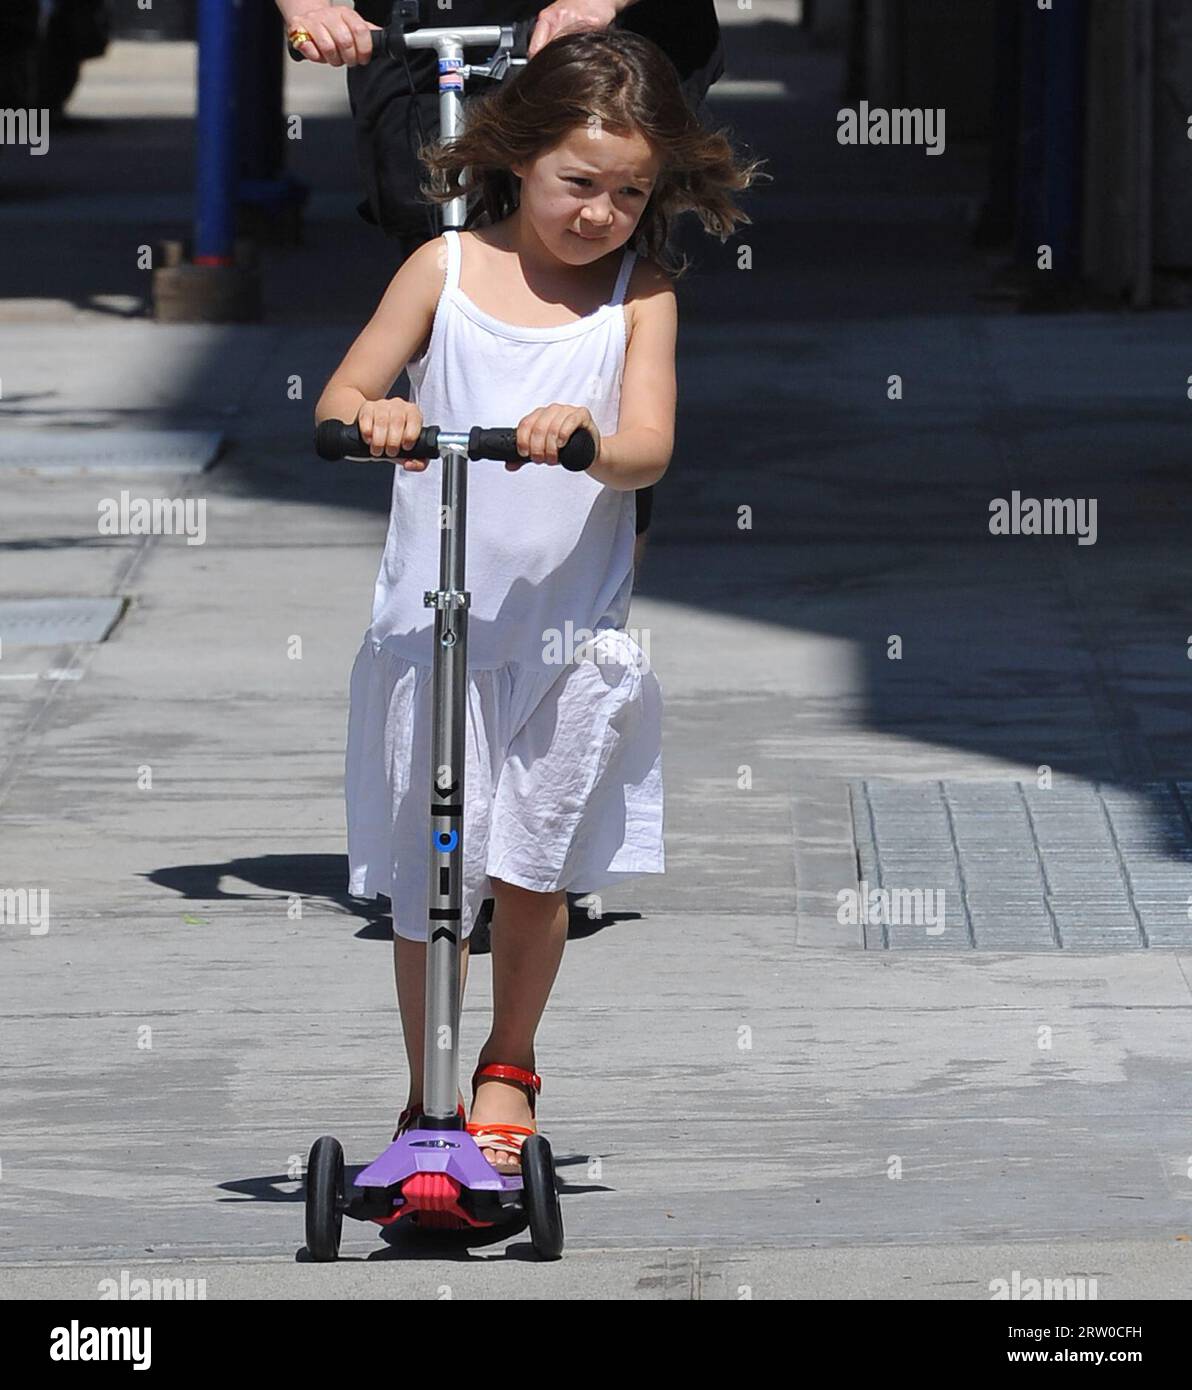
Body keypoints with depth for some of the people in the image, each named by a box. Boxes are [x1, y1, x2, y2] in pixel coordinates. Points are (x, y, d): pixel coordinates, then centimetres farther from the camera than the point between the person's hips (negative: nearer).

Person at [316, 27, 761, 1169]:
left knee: (533, 870, 6)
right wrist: (371, 417, -26)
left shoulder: (640, 293, 0)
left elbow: (649, 446, -10)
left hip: (572, 632, 0)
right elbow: (339, 399, -2)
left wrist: (586, 441, -33)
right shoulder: (447, 269, 0)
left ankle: (507, 1066, 30)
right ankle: (425, 1093, 17)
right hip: (433, 624, 0)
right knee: (424, 882, 2)